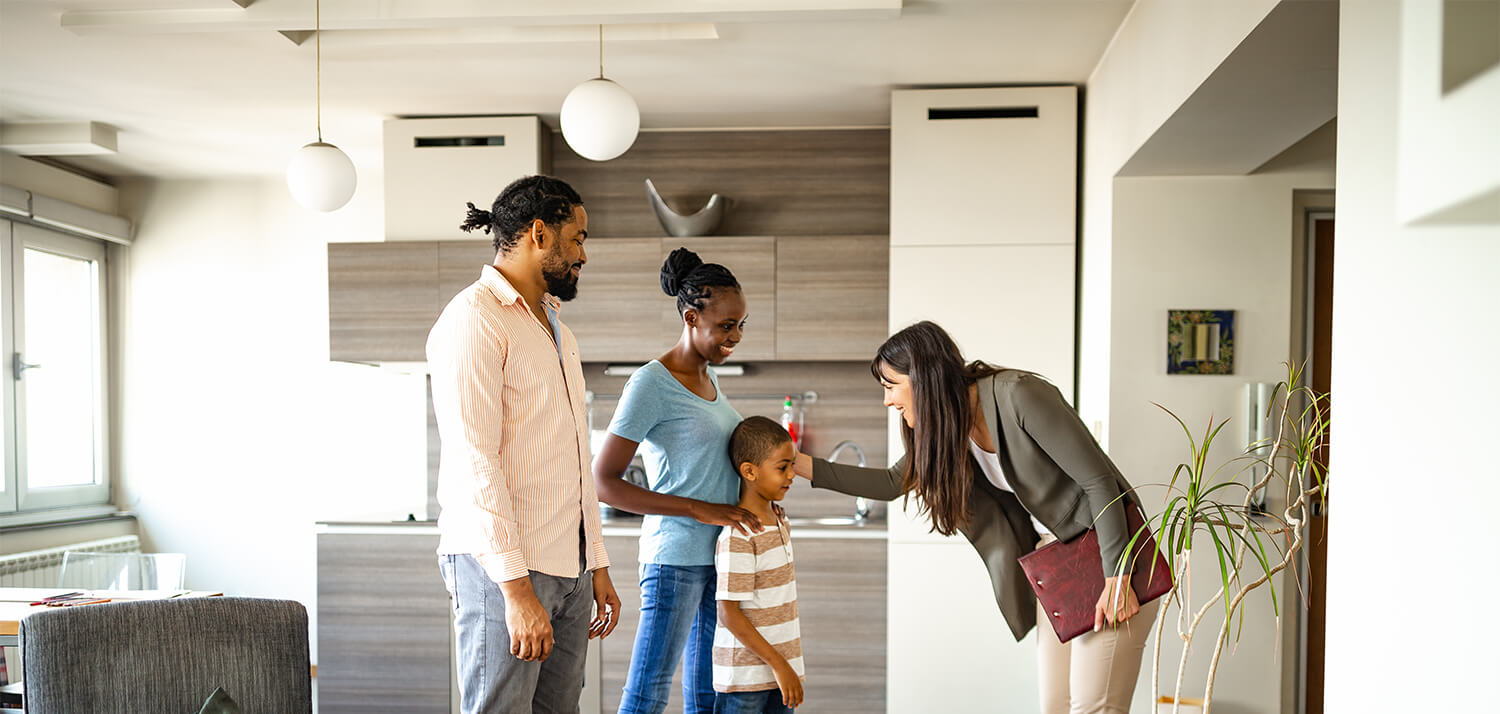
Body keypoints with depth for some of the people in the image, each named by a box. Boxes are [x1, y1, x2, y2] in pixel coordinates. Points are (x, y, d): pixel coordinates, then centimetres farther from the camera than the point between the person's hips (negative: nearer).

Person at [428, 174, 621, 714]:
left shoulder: (558, 333, 21)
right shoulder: (474, 317, -8)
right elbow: (473, 462, -17)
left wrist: (598, 566, 18)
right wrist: (517, 586, -21)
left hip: (570, 567, 8)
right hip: (502, 567, -8)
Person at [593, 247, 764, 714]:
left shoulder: (708, 377, 12)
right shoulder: (651, 383, -12)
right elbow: (603, 482, -16)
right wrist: (702, 510, -19)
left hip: (719, 554, 8)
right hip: (676, 557, -8)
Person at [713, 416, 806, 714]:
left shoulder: (779, 517, 6)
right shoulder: (738, 537, -20)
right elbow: (729, 614, -19)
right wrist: (778, 664, -17)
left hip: (779, 667, 8)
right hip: (745, 677, -8)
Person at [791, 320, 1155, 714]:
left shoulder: (1018, 394, -21)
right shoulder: (945, 425, 3)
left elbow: (1099, 479, -20)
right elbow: (891, 483, 15)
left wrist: (1118, 579, -21)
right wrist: (802, 465, 7)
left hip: (1108, 548, -7)